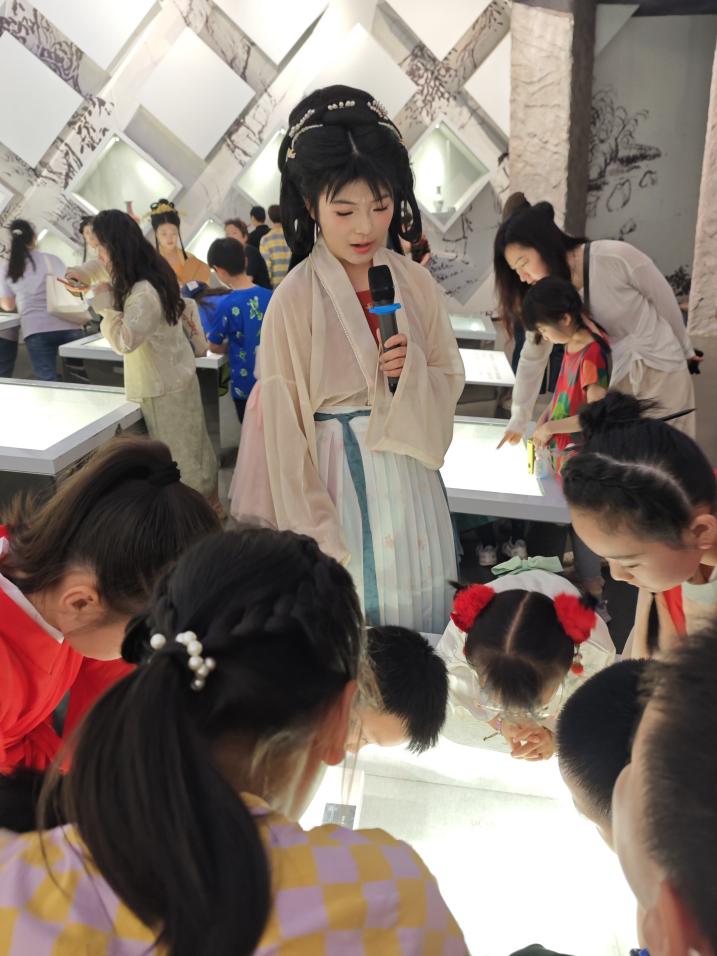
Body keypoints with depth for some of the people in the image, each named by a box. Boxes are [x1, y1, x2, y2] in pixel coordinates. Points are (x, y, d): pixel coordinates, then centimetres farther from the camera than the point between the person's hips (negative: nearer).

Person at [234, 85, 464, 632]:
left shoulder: (416, 284, -1)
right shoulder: (295, 300, -12)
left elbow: (451, 380, 8)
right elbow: (284, 421, -9)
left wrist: (414, 373, -16)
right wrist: (311, 533, -9)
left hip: (410, 477, 4)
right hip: (333, 480, -4)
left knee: (421, 611, 17)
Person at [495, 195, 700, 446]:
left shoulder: (616, 257, -21)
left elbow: (665, 301, -7)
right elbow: (532, 358, 3)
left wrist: (685, 351, 8)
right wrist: (518, 421, 5)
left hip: (663, 370, -3)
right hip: (617, 380, 4)